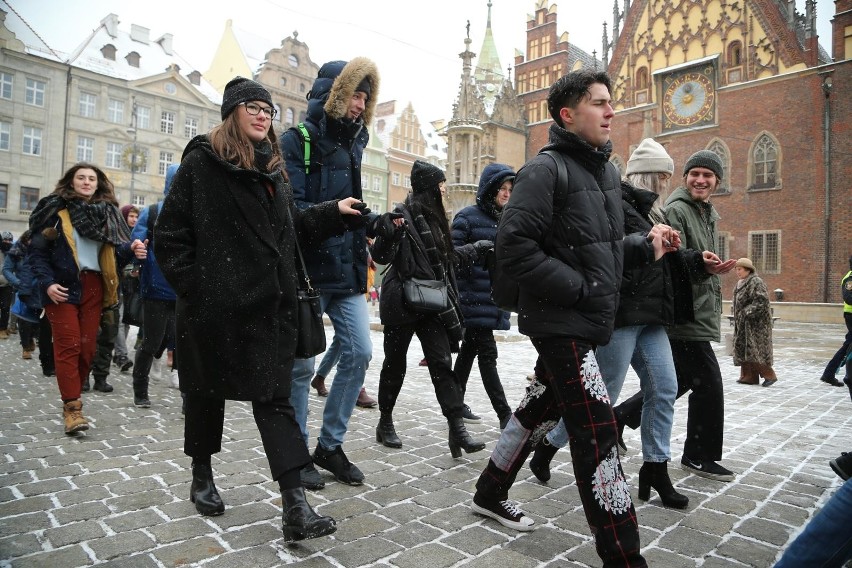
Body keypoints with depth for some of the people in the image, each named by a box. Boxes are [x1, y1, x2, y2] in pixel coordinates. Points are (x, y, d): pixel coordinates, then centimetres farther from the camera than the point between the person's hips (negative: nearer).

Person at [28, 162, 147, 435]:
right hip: (63, 286, -3)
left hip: (94, 287, 3)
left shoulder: (108, 212, 12)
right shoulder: (56, 208, 2)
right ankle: (72, 407, -5)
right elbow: (37, 250, -1)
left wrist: (131, 249, -14)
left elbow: (116, 251, 8)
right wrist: (47, 282, -12)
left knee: (87, 346, 4)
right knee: (68, 345, -7)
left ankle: (72, 399, 19)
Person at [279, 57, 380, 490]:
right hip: (309, 270, -7)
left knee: (359, 352, 4)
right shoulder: (296, 141, -5)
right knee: (301, 365, 2)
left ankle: (330, 444, 20)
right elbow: (292, 209, -15)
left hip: (347, 270, 7)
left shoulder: (351, 143, 16)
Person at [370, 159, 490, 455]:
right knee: (395, 363, 7)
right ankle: (385, 423, 24)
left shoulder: (434, 216, 13)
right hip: (403, 303, -6)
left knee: (442, 363, 0)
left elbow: (447, 256, 25)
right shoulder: (404, 214, -11)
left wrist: (479, 248, 32)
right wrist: (389, 231, -36)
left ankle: (457, 429, 0)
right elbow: (381, 256, -17)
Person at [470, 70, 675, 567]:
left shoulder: (606, 170, 15)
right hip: (560, 321, -9)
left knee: (542, 408, 19)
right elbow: (514, 247, -21)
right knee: (598, 432, -6)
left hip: (588, 321, 9)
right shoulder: (546, 169, -12)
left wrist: (644, 247, 2)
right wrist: (577, 289, -19)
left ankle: (491, 494, 37)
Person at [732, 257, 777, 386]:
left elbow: (761, 301, -21)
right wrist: (734, 307, 10)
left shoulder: (756, 282, -13)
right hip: (743, 323, 9)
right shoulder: (740, 284, 15)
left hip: (756, 322, -9)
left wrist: (747, 312, -21)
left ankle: (769, 375, 1)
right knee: (742, 349, 7)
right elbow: (735, 299, 27)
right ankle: (749, 376, 12)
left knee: (755, 349, -9)